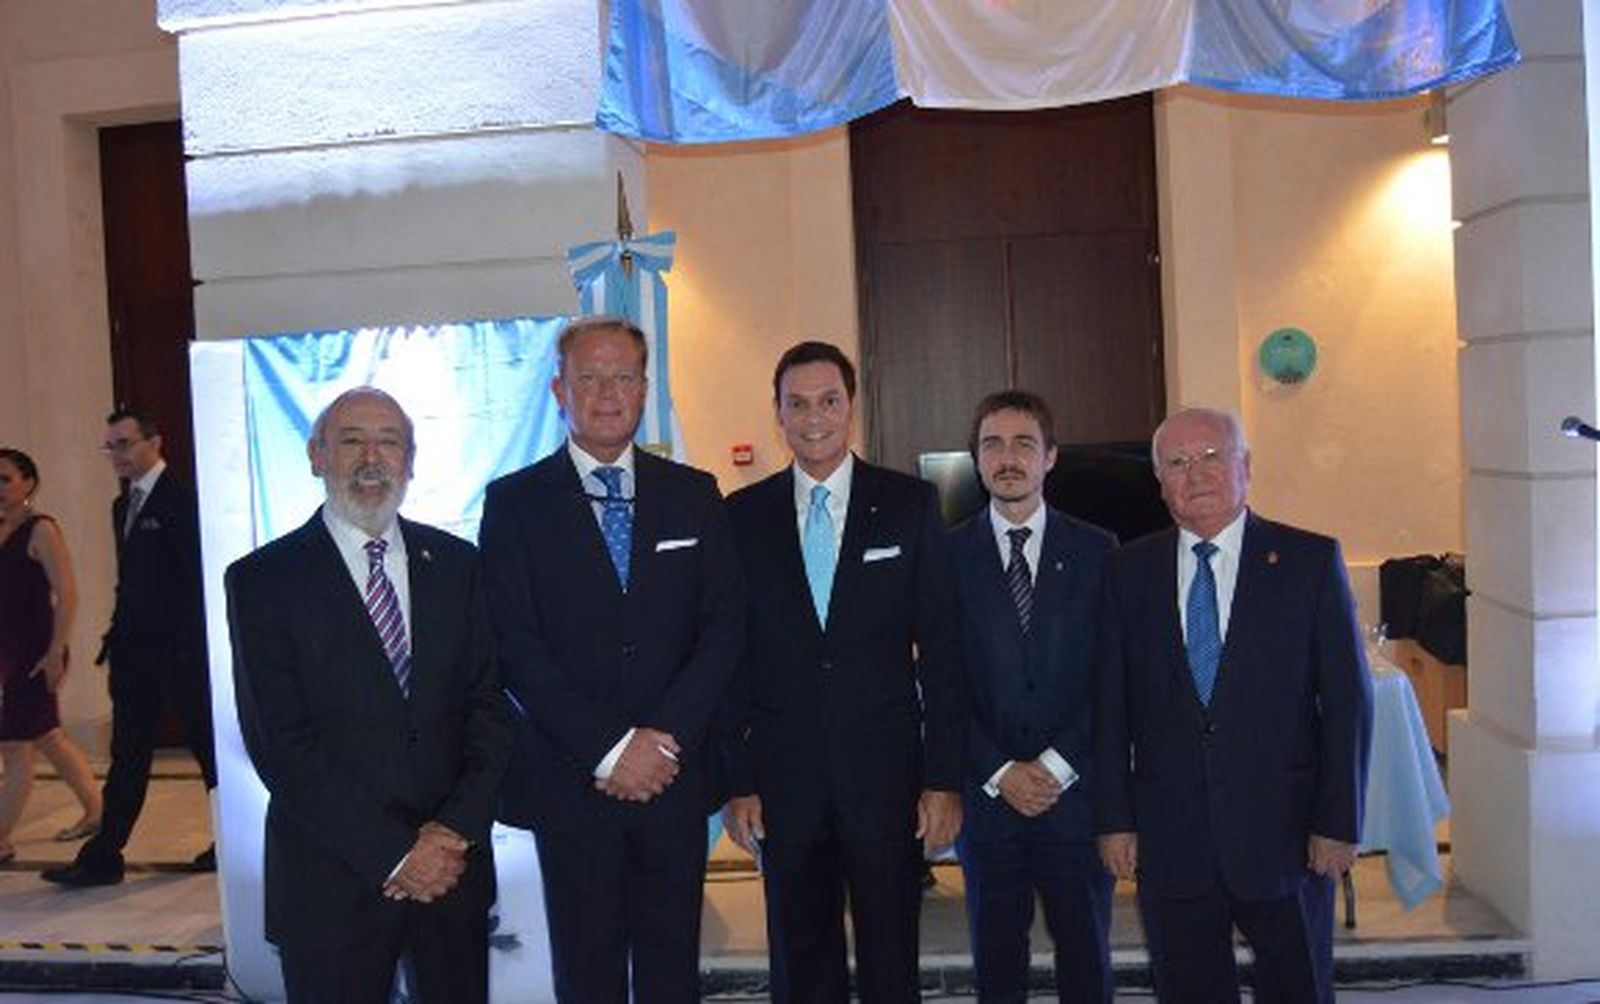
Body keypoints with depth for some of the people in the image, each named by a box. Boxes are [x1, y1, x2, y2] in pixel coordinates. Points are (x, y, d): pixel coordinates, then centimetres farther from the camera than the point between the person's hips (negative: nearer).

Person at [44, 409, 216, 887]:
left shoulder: (181, 499, -11)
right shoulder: (123, 505, 16)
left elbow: (197, 575, -15)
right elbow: (129, 581, 18)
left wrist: (189, 643, -18)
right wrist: (118, 637, 11)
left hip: (180, 651, -8)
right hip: (135, 651, 8)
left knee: (209, 747, 5)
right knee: (127, 755, 8)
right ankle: (102, 858, 11)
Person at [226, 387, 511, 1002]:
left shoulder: (457, 564, 6)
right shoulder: (262, 580, -4)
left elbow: (489, 704, 3)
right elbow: (279, 742, -10)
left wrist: (457, 829, -10)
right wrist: (394, 854, -14)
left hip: (453, 864, 3)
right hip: (330, 880, -3)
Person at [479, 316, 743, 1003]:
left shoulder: (693, 495, 8)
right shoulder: (514, 502, 1)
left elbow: (724, 624, 2)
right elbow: (516, 645, -7)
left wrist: (664, 738, -10)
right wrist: (609, 748, -13)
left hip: (674, 774, 2)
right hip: (570, 783, -2)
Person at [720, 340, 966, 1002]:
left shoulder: (909, 507, 1)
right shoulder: (743, 517, 4)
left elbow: (940, 649, 0)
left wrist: (945, 778, -4)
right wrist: (736, 781, 0)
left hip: (886, 772, -1)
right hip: (784, 777, 1)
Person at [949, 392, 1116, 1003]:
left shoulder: (1097, 551, 3)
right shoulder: (948, 555, 2)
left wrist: (1056, 764, -9)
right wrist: (1000, 772, -8)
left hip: (1076, 787, 0)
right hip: (986, 789, 0)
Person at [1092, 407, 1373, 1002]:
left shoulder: (1310, 561, -1)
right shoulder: (1130, 571, 4)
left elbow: (1347, 700, -2)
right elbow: (1111, 706, 4)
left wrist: (1338, 822, -6)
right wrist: (1115, 819, -1)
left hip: (1284, 834, -1)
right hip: (1169, 837, 1)